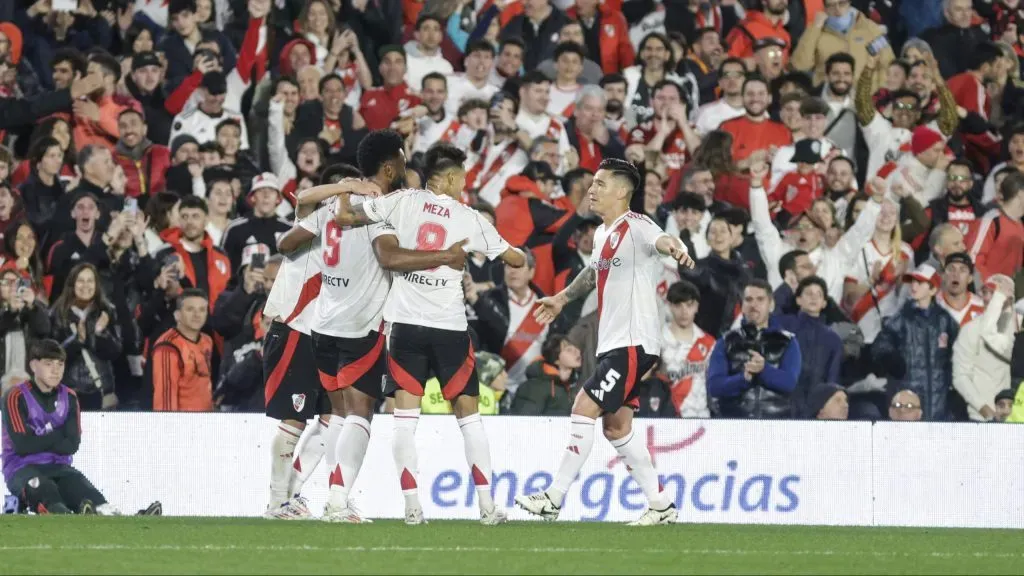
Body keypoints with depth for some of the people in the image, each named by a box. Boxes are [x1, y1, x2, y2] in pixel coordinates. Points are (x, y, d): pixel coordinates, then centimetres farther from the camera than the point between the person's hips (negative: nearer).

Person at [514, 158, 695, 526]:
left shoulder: (636, 227, -14)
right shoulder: (602, 234, 15)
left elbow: (660, 239, -37)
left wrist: (675, 249, -59)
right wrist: (563, 298, 44)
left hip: (634, 343, -10)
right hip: (612, 343, 10)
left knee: (584, 410, -12)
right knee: (616, 427, 10)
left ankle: (554, 499, -8)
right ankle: (661, 506, 16)